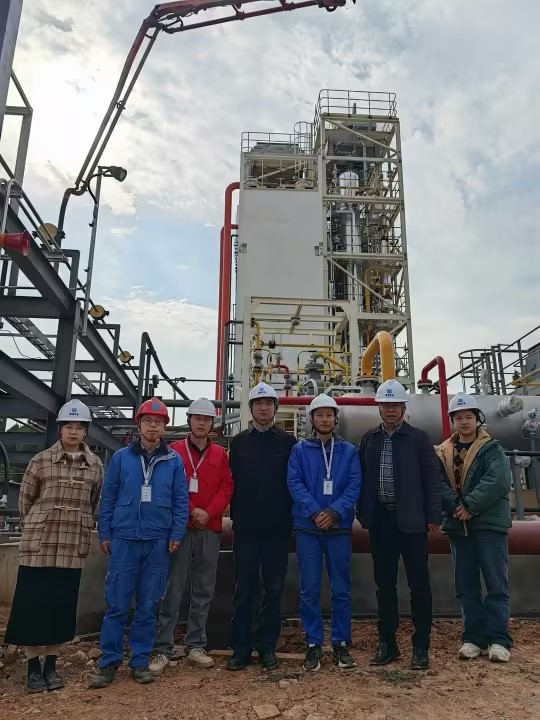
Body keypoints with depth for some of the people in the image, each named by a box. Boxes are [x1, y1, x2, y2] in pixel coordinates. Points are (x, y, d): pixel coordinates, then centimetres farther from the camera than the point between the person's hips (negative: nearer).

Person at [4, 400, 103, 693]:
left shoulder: (95, 465, 4)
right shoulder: (41, 460, -2)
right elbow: (25, 498, 7)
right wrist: (35, 526, 11)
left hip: (73, 546, 2)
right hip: (38, 543, -2)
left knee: (62, 607, 8)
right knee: (32, 605, 3)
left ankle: (51, 666, 23)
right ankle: (33, 668, 18)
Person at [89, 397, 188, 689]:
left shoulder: (174, 460, 4)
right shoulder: (121, 457, 3)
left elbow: (181, 500, 3)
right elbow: (108, 497, 5)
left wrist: (176, 534, -4)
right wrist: (104, 534, 2)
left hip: (158, 542, 1)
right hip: (124, 539, 0)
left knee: (148, 605, 9)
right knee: (116, 604, 2)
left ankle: (140, 661, 21)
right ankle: (109, 662, 15)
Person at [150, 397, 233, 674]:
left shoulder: (220, 454, 10)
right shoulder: (174, 450, 4)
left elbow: (226, 487, 4)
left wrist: (209, 512, -10)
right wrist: (189, 510, -11)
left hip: (210, 530, 3)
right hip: (180, 528, -3)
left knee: (204, 591, 9)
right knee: (172, 590, -1)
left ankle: (196, 646, 21)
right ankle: (163, 650, 7)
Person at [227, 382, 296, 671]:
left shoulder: (287, 441, 4)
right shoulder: (239, 442, 8)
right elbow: (232, 482, 7)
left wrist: (290, 517, -2)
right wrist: (235, 515, 1)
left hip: (277, 527, 0)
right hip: (246, 527, 1)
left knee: (273, 590, 7)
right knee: (244, 589, 6)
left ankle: (267, 647, 20)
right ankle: (241, 647, 17)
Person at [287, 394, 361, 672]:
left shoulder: (349, 451, 7)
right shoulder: (300, 450, 4)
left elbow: (354, 486, -2)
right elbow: (294, 483, -6)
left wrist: (334, 512, -16)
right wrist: (315, 512, -17)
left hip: (340, 527, 1)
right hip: (307, 527, -1)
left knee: (341, 589, 8)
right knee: (309, 590, 4)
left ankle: (341, 643, 21)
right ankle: (313, 644, 16)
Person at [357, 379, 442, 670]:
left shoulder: (418, 438, -1)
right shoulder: (369, 440, 8)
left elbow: (433, 479, -3)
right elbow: (362, 479, 10)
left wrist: (433, 516, -7)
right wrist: (363, 514, 5)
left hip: (411, 521, -3)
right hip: (380, 520, 3)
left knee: (419, 584, 3)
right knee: (384, 585, 12)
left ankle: (421, 647, 15)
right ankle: (386, 644, 24)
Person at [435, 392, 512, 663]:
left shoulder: (491, 448, -2)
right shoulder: (443, 453, 9)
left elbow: (498, 480, -17)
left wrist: (470, 505, -20)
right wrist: (455, 506, -19)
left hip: (489, 523, -4)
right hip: (458, 525, 4)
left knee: (496, 583, 1)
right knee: (466, 585, 9)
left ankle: (498, 639, 9)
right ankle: (474, 638, 19)